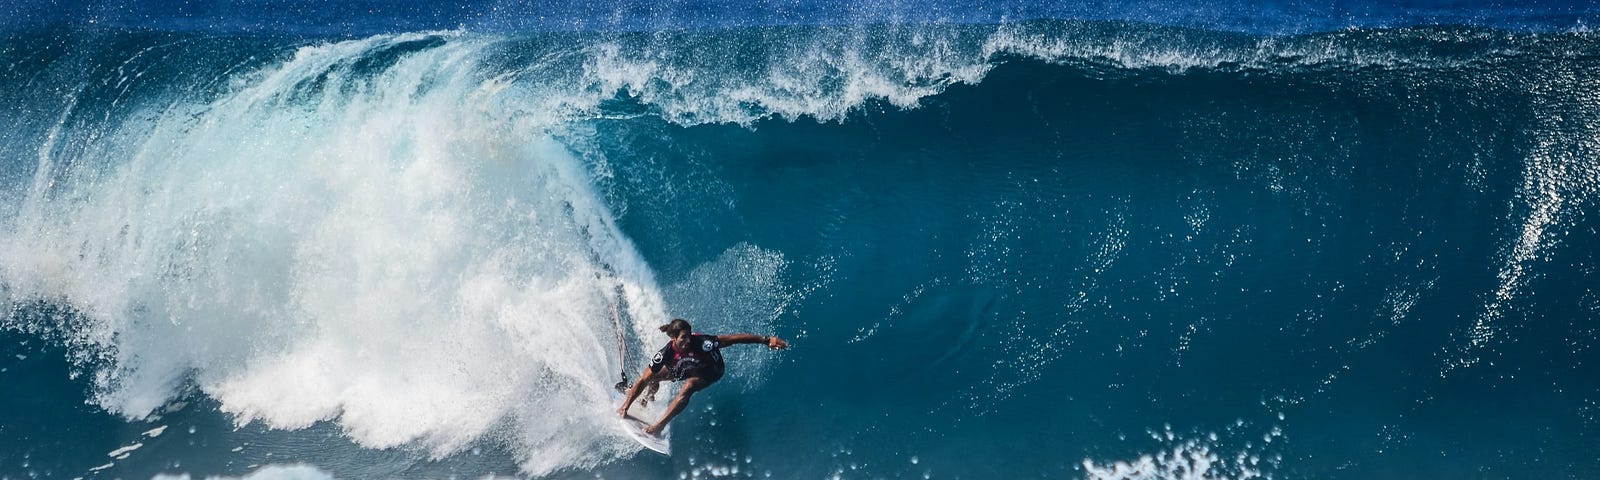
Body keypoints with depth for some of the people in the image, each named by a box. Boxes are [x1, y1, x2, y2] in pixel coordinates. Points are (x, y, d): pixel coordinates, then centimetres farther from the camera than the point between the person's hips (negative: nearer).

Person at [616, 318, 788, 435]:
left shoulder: (701, 342, -40)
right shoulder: (666, 353, -32)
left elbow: (734, 338, -37)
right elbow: (642, 380, -26)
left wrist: (766, 340, -39)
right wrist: (625, 406, -27)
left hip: (711, 371, -4)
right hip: (686, 367, 4)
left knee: (686, 389, -30)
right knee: (651, 377, -1)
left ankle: (659, 426, -21)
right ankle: (648, 397, 37)